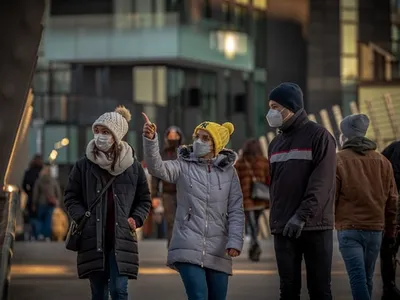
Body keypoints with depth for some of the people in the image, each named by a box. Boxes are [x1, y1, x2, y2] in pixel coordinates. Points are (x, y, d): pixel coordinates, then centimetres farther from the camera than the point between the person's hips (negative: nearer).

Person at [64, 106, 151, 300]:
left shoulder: (133, 166, 3)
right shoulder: (84, 165, 3)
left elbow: (145, 200, 13)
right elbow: (71, 198, 9)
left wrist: (136, 219, -3)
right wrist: (82, 218, -7)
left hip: (121, 240, -1)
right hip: (92, 240, 1)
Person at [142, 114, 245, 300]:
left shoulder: (228, 172, 7)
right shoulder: (184, 166, 3)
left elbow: (236, 211, 5)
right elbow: (157, 168, -16)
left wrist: (235, 241, -8)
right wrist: (150, 139, -33)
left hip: (217, 251, 2)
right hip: (188, 248, -2)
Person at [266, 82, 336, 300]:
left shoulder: (319, 136, -4)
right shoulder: (276, 143, 16)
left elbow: (321, 183, -13)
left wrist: (303, 216, -21)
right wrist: (275, 219, 8)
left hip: (315, 227, -5)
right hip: (283, 229, 5)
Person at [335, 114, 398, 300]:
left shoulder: (339, 160, -5)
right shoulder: (382, 162, 9)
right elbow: (392, 200, 12)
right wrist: (390, 230, 21)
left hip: (349, 229, -4)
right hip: (376, 229, 5)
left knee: (357, 277, -10)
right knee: (367, 278, 14)